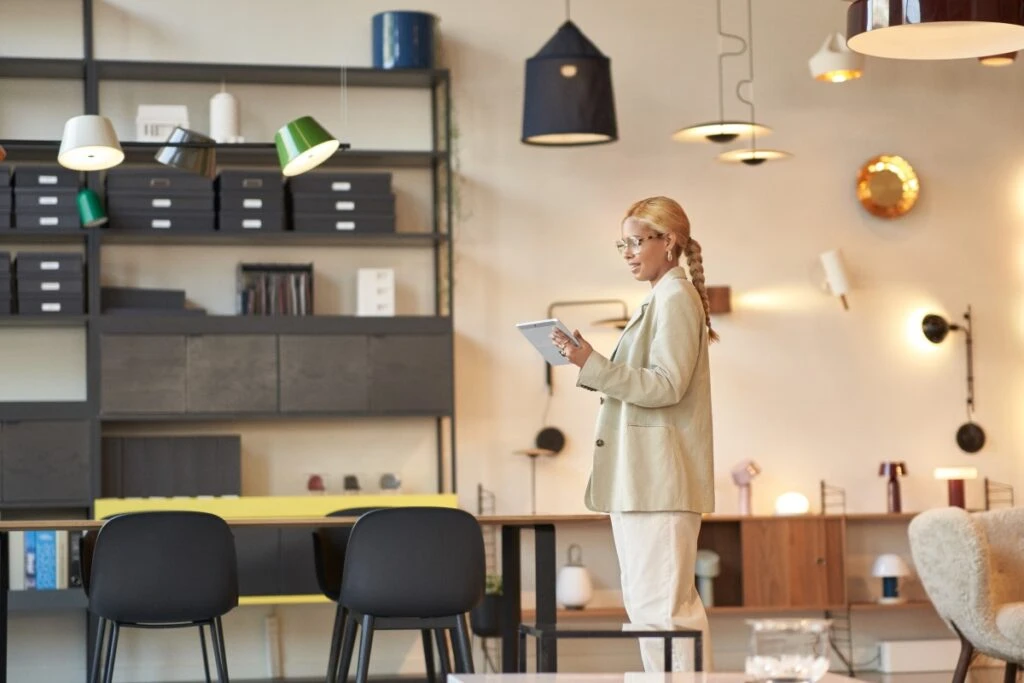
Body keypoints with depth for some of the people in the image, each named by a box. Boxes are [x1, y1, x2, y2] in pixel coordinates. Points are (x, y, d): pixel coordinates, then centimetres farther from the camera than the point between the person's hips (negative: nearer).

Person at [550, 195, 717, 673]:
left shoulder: (676, 298, -10)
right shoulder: (659, 300, 20)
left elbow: (665, 386, -18)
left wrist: (592, 363, -23)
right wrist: (589, 364, 13)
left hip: (659, 475, -11)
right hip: (640, 474, 11)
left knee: (659, 602, -11)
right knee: (648, 599, 13)